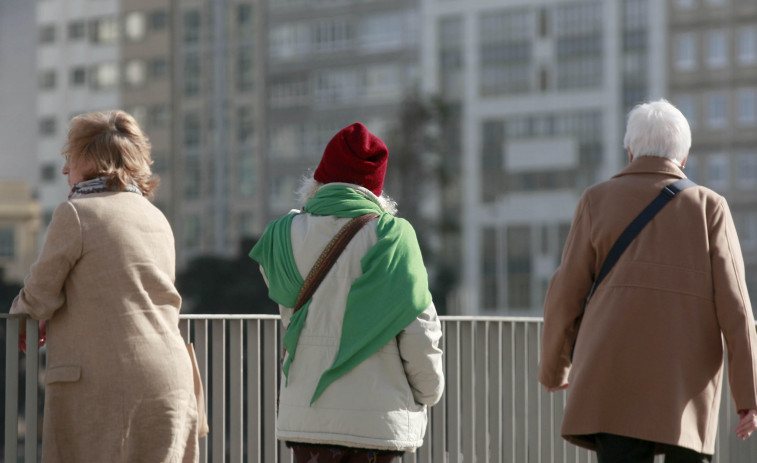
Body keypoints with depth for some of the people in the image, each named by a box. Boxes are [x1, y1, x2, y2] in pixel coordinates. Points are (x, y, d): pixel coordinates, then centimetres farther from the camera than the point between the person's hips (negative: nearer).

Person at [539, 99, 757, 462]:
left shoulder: (598, 200, 6)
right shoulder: (709, 206, 6)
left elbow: (566, 295, 5)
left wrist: (553, 368, 21)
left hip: (618, 380, -1)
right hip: (686, 389, 1)